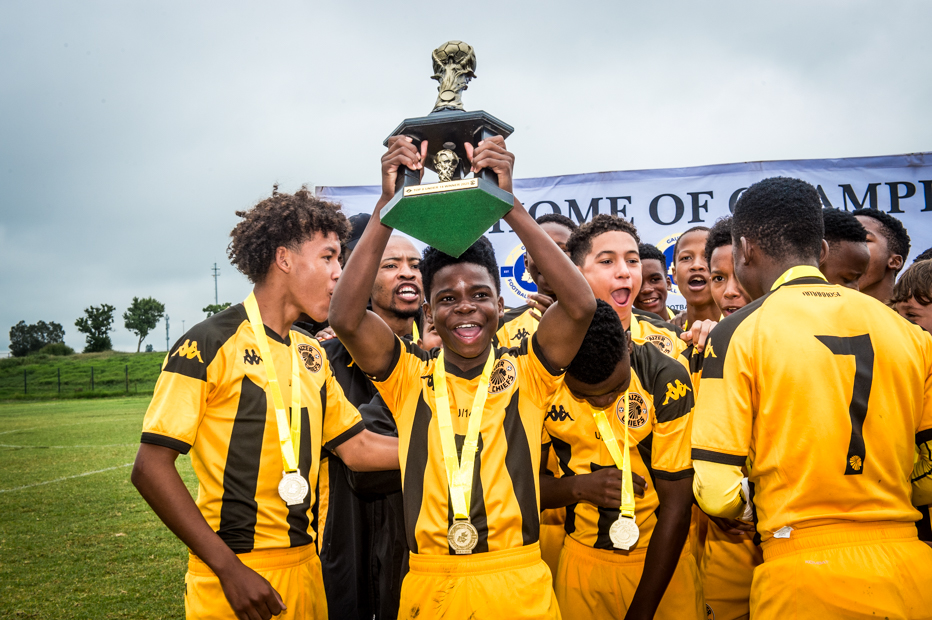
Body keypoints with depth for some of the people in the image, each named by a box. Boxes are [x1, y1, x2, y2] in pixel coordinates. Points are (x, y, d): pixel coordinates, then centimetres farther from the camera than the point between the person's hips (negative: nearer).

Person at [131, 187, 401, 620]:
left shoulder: (312, 354, 10)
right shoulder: (211, 344, -11)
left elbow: (357, 447, 12)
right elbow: (151, 468, -13)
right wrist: (229, 568, -17)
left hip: (303, 567, 7)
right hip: (235, 576, -6)